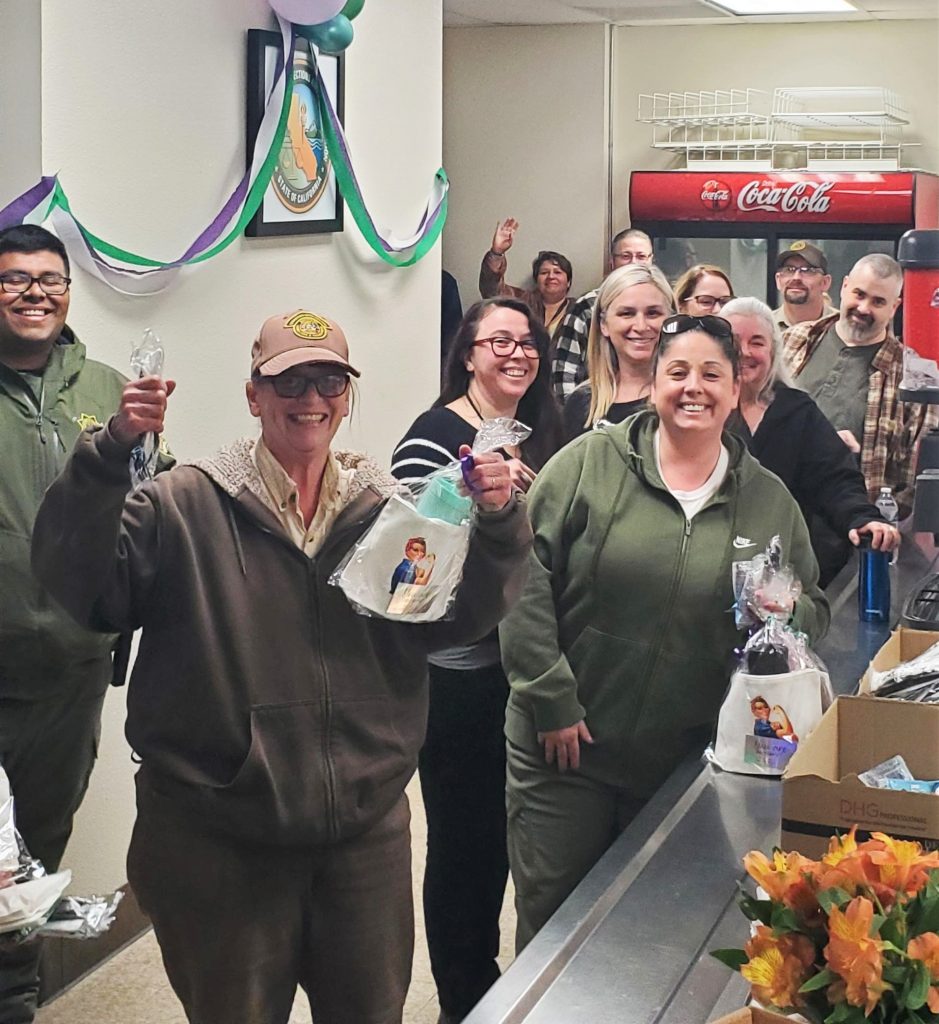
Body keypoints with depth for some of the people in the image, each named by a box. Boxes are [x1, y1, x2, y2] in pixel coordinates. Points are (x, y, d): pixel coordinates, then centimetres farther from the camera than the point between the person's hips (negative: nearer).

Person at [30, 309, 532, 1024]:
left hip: (367, 827, 3)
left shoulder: (391, 507, 4)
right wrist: (111, 455, -27)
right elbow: (78, 584, -16)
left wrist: (498, 527, -16)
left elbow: (461, 620, 1)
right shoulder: (185, 507, -5)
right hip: (220, 843, -3)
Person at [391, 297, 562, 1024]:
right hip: (459, 673, -7)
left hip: (525, 665, 7)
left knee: (503, 829, 18)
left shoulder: (541, 436, 10)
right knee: (462, 836, 4)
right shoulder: (434, 436, -12)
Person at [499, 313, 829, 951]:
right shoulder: (588, 465, -5)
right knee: (552, 921, 7)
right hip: (564, 748, -2)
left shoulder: (770, 501, 6)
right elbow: (526, 577, -8)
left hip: (686, 764, 3)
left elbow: (815, 612, 16)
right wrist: (551, 700, -12)